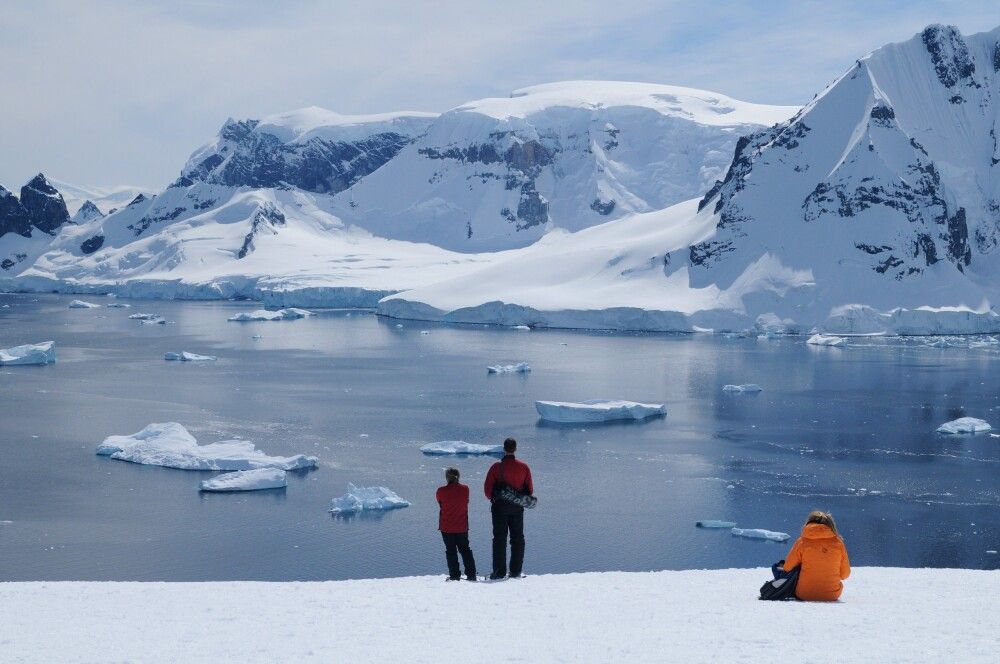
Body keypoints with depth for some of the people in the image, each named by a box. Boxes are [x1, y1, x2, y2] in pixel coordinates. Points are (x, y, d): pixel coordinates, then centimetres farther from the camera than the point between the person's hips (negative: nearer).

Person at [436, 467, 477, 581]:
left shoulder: (441, 491, -13)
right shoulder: (465, 489, -6)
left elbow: (440, 503, 4)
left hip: (446, 527, -2)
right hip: (462, 526, 2)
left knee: (451, 551, 6)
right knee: (465, 549, 13)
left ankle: (454, 575, 2)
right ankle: (471, 574, 9)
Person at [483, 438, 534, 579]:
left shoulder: (496, 467, -10)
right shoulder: (524, 467, -2)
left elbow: (488, 488, -7)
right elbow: (530, 489, 3)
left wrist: (492, 498, 13)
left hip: (500, 506, -2)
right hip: (517, 508, 2)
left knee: (499, 538, 2)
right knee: (517, 538, 10)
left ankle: (499, 571, -3)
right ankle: (516, 571, 8)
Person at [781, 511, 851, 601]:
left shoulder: (802, 542, -7)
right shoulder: (838, 543, -4)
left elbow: (787, 568, -2)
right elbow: (845, 574, 2)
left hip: (804, 595, -2)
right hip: (832, 596, 2)